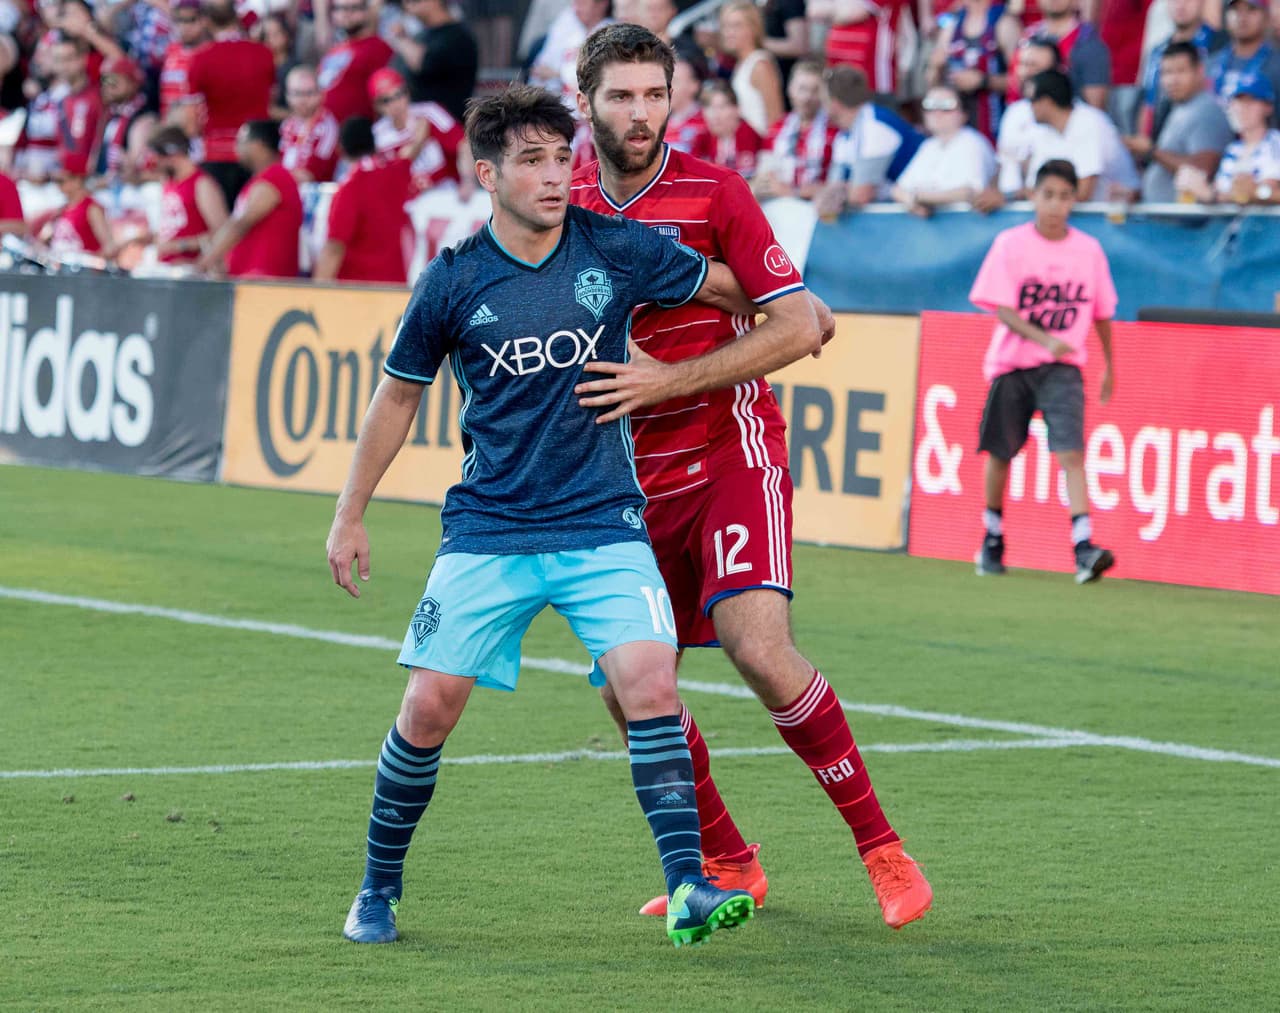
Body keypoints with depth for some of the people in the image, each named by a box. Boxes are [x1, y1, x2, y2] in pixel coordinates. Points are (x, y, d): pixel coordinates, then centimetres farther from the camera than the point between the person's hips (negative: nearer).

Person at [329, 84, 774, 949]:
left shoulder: (618, 251, -4)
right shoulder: (453, 283, -4)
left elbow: (727, 286, 16)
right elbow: (399, 395, 10)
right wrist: (350, 516, 13)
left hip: (603, 524, 0)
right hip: (488, 530, 0)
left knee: (650, 685, -19)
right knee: (430, 706, -6)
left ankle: (688, 889, -16)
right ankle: (379, 890, 14)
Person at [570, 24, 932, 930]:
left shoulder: (714, 193, -8)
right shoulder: (569, 209, 6)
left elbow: (797, 327, -12)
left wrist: (670, 380, -18)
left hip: (731, 450, -5)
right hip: (636, 476, 5)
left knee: (760, 650, -23)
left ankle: (882, 848, -10)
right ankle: (728, 865, 21)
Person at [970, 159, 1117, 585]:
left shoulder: (1089, 250, 2)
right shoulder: (1010, 244, -6)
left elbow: (1101, 312, 14)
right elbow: (1003, 309, -13)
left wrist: (1109, 364, 20)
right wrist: (1045, 340, -26)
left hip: (1062, 369, 0)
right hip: (1011, 364, 0)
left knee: (1071, 453, -15)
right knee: (1000, 453, 9)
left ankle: (1084, 549, -24)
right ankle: (992, 540, 29)